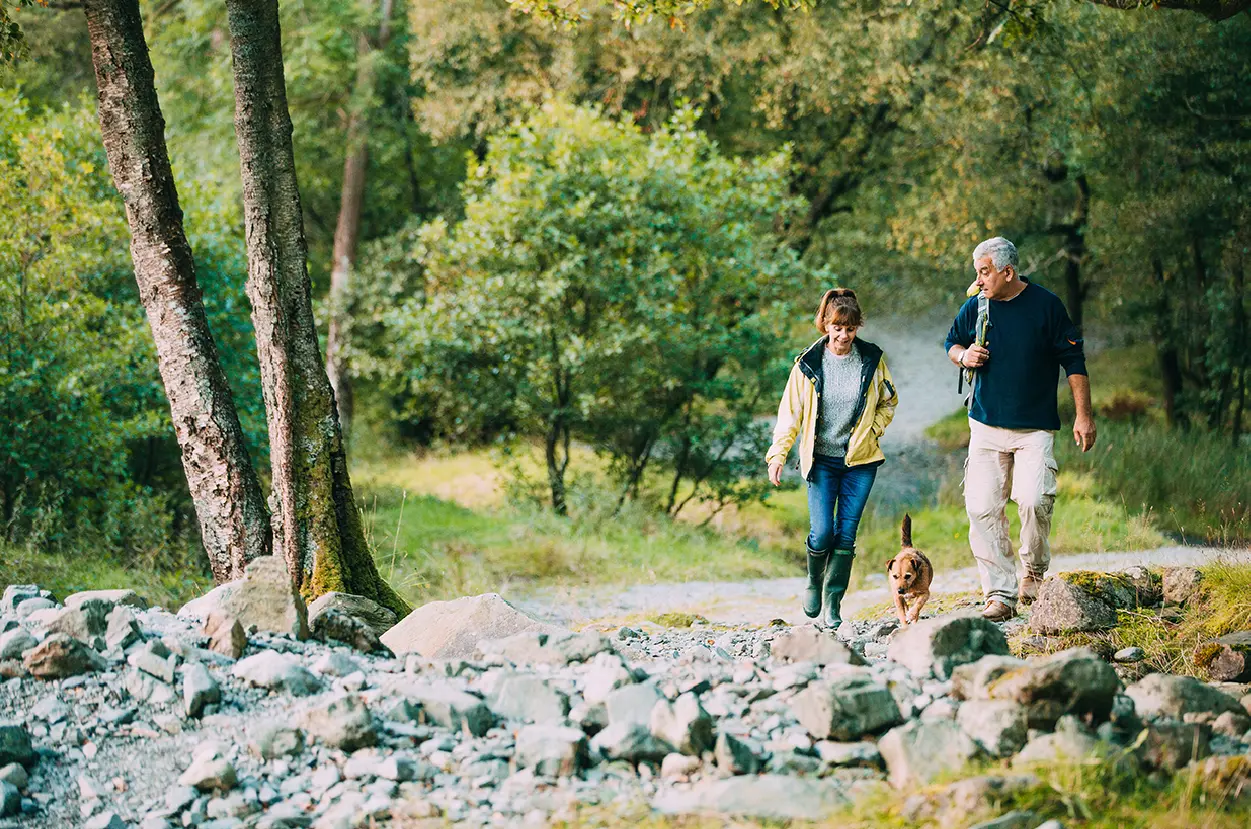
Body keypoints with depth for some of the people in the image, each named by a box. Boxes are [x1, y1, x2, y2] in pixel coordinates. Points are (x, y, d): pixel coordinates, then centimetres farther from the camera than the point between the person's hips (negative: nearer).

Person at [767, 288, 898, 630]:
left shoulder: (872, 360, -1)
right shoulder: (809, 363, -4)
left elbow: (888, 402, 14)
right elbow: (790, 412, -1)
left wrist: (871, 431, 0)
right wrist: (778, 454, -10)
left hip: (860, 460, 1)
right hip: (821, 460, -1)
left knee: (846, 534, -1)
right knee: (822, 532, -9)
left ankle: (832, 605, 9)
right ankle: (814, 582, 22)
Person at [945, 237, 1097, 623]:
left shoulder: (1046, 305, -4)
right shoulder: (974, 307, 4)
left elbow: (1073, 360, 0)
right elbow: (952, 343, 21)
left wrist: (1083, 416, -3)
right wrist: (962, 356, -4)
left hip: (1036, 428, -3)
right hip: (986, 427, 3)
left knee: (1034, 500, -19)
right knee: (982, 508, -6)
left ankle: (1034, 570, 8)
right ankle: (999, 594, 1)